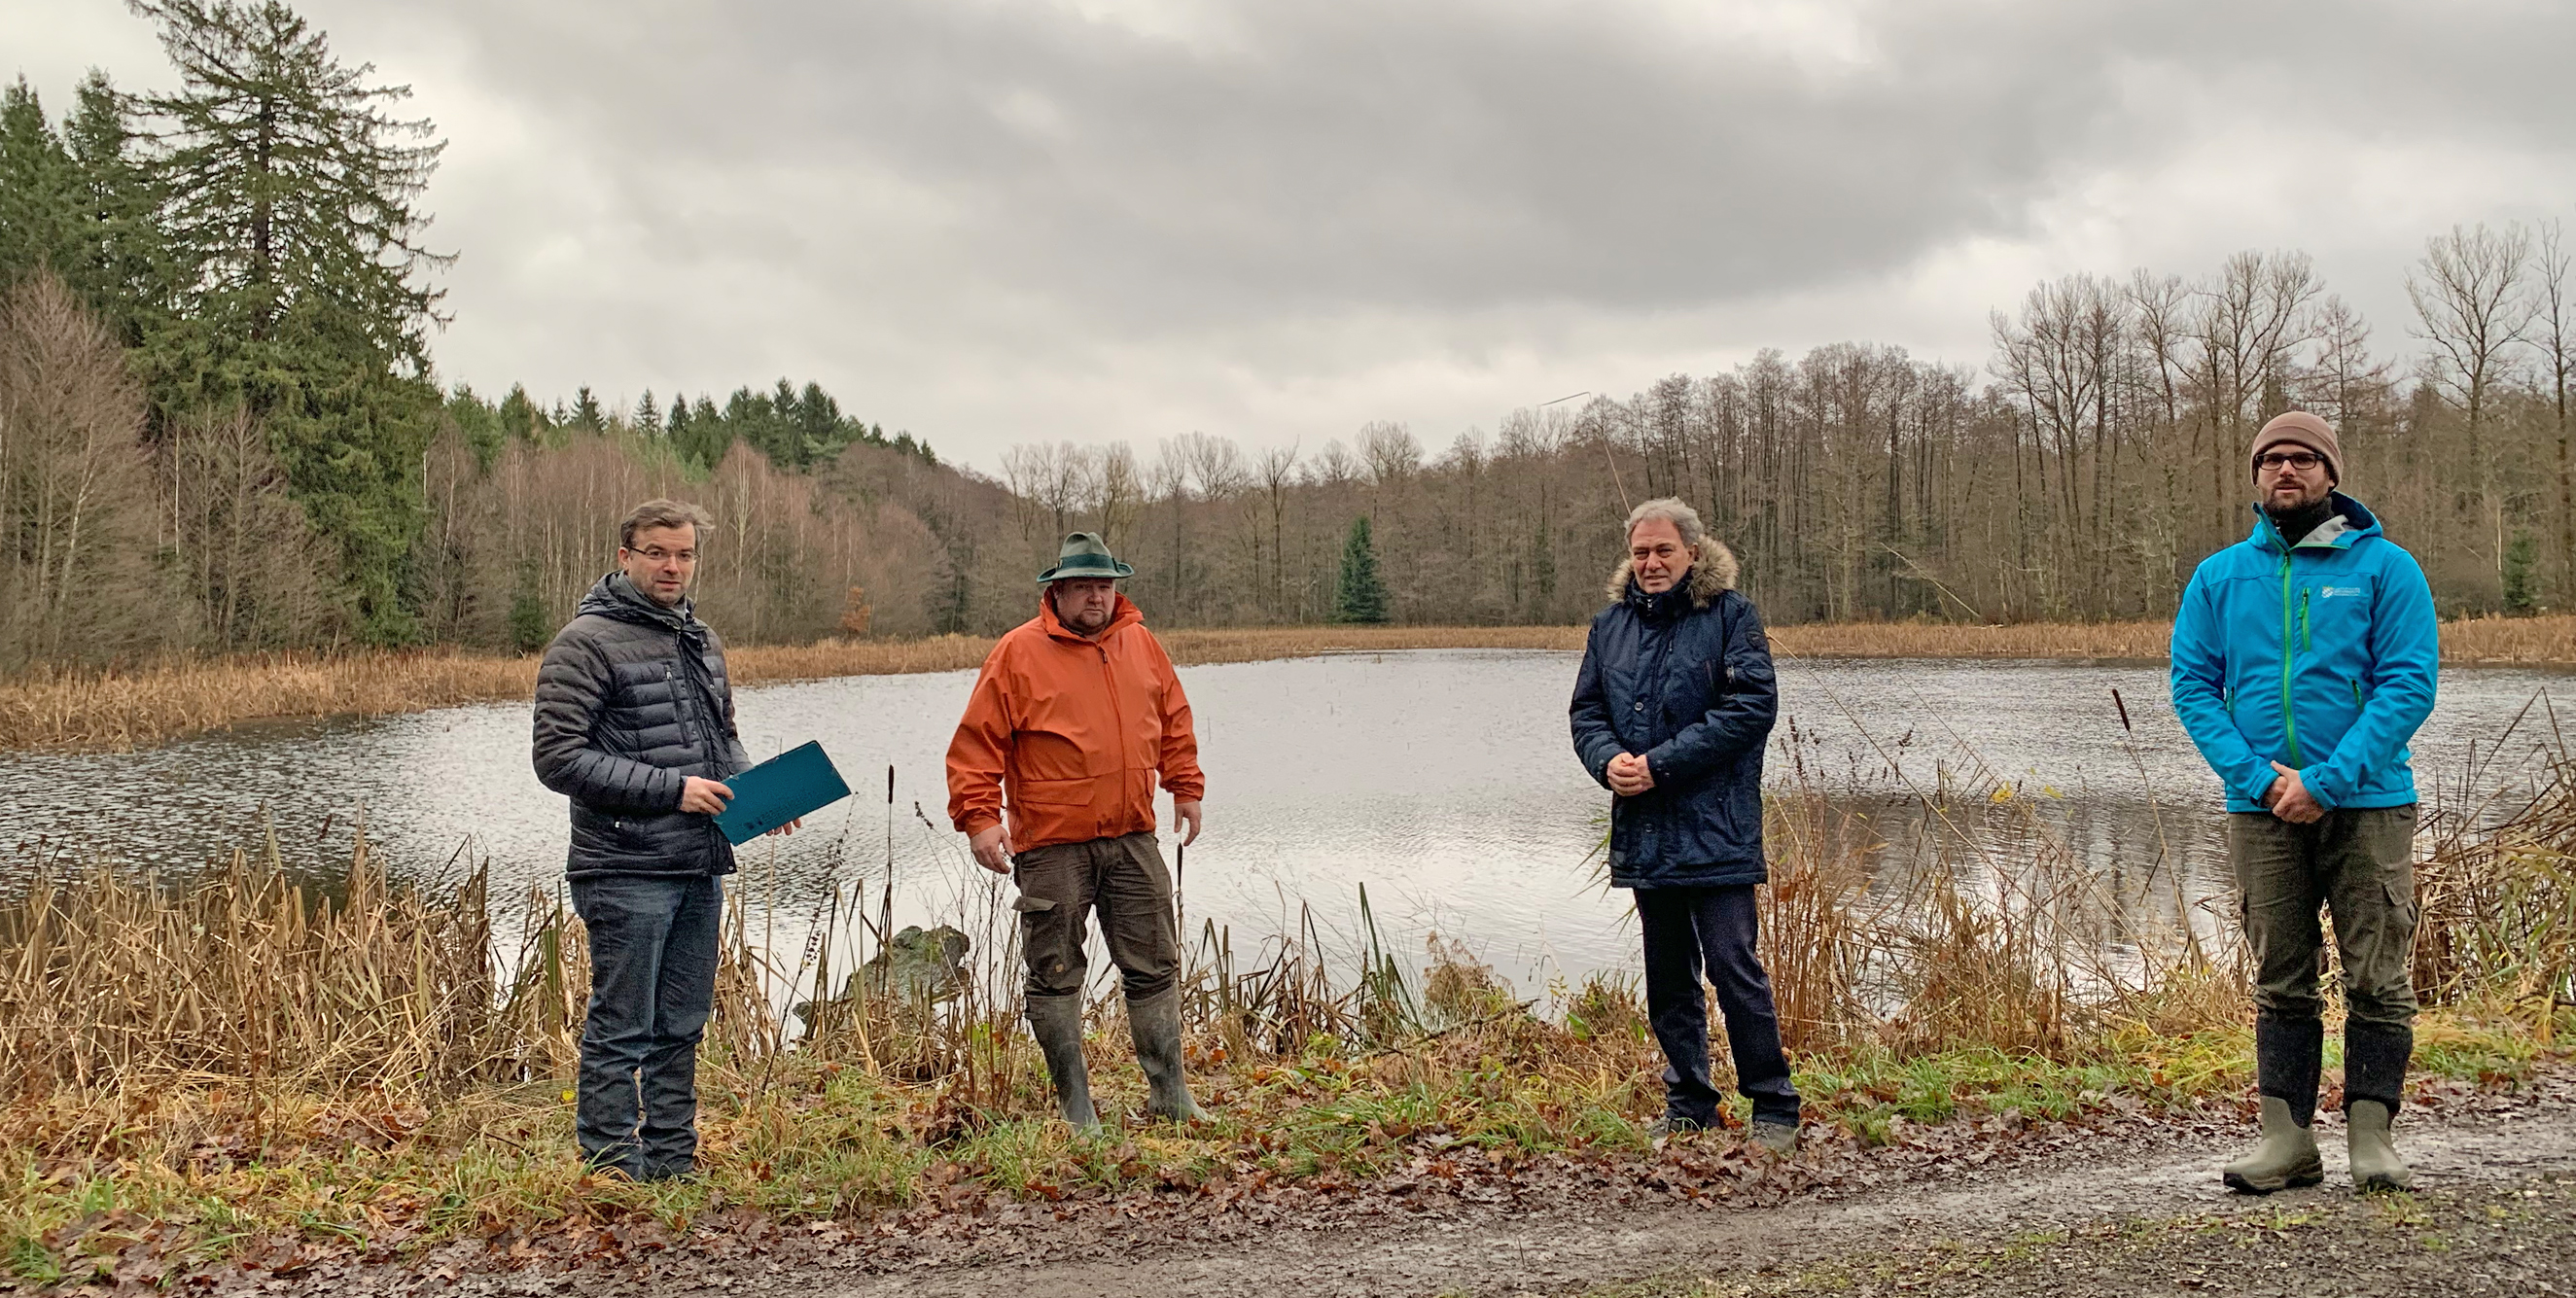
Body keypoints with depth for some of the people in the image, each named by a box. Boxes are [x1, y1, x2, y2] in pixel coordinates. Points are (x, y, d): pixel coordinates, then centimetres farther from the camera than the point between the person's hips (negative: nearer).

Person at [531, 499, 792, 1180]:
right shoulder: (586, 643, -8)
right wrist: (669, 788, -18)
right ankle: (611, 1172, 5)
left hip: (701, 869, 8)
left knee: (681, 1027, 13)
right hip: (627, 873, -8)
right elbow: (559, 758, -15)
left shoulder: (702, 640, 16)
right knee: (621, 1032, -2)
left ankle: (673, 1166, 23)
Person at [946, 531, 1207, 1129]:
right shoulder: (1019, 653, -5)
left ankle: (1169, 1095, 18)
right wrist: (979, 818, -13)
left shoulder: (1141, 644, 9)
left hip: (1131, 839, 4)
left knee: (1154, 967, 8)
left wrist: (1186, 788, 19)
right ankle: (1075, 1106, 12)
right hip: (1051, 845, -4)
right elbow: (978, 743, -5)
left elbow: (1174, 721, 22)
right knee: (1056, 976, 2)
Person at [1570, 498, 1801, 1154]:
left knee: (1733, 966, -7)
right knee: (1669, 974, 14)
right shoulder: (1611, 624, 12)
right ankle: (1689, 1102, 25)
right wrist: (1609, 760, -9)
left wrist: (1661, 764, -17)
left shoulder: (1732, 615, -5)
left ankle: (1774, 1107, 4)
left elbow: (1753, 706, -13)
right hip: (1644, 831, 6)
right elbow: (1586, 709, 15)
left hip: (1716, 830, -6)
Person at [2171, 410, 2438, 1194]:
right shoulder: (2219, 577, 8)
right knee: (2280, 983, 7)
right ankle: (2287, 1138, 12)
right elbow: (2193, 686, 4)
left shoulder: (2385, 568, 0)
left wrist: (2328, 781, -16)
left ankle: (2371, 1134, 10)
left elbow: (2410, 685, -7)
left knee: (2378, 981, 1)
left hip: (2367, 806, -2)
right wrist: (2258, 777, -10)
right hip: (2262, 810, 2)